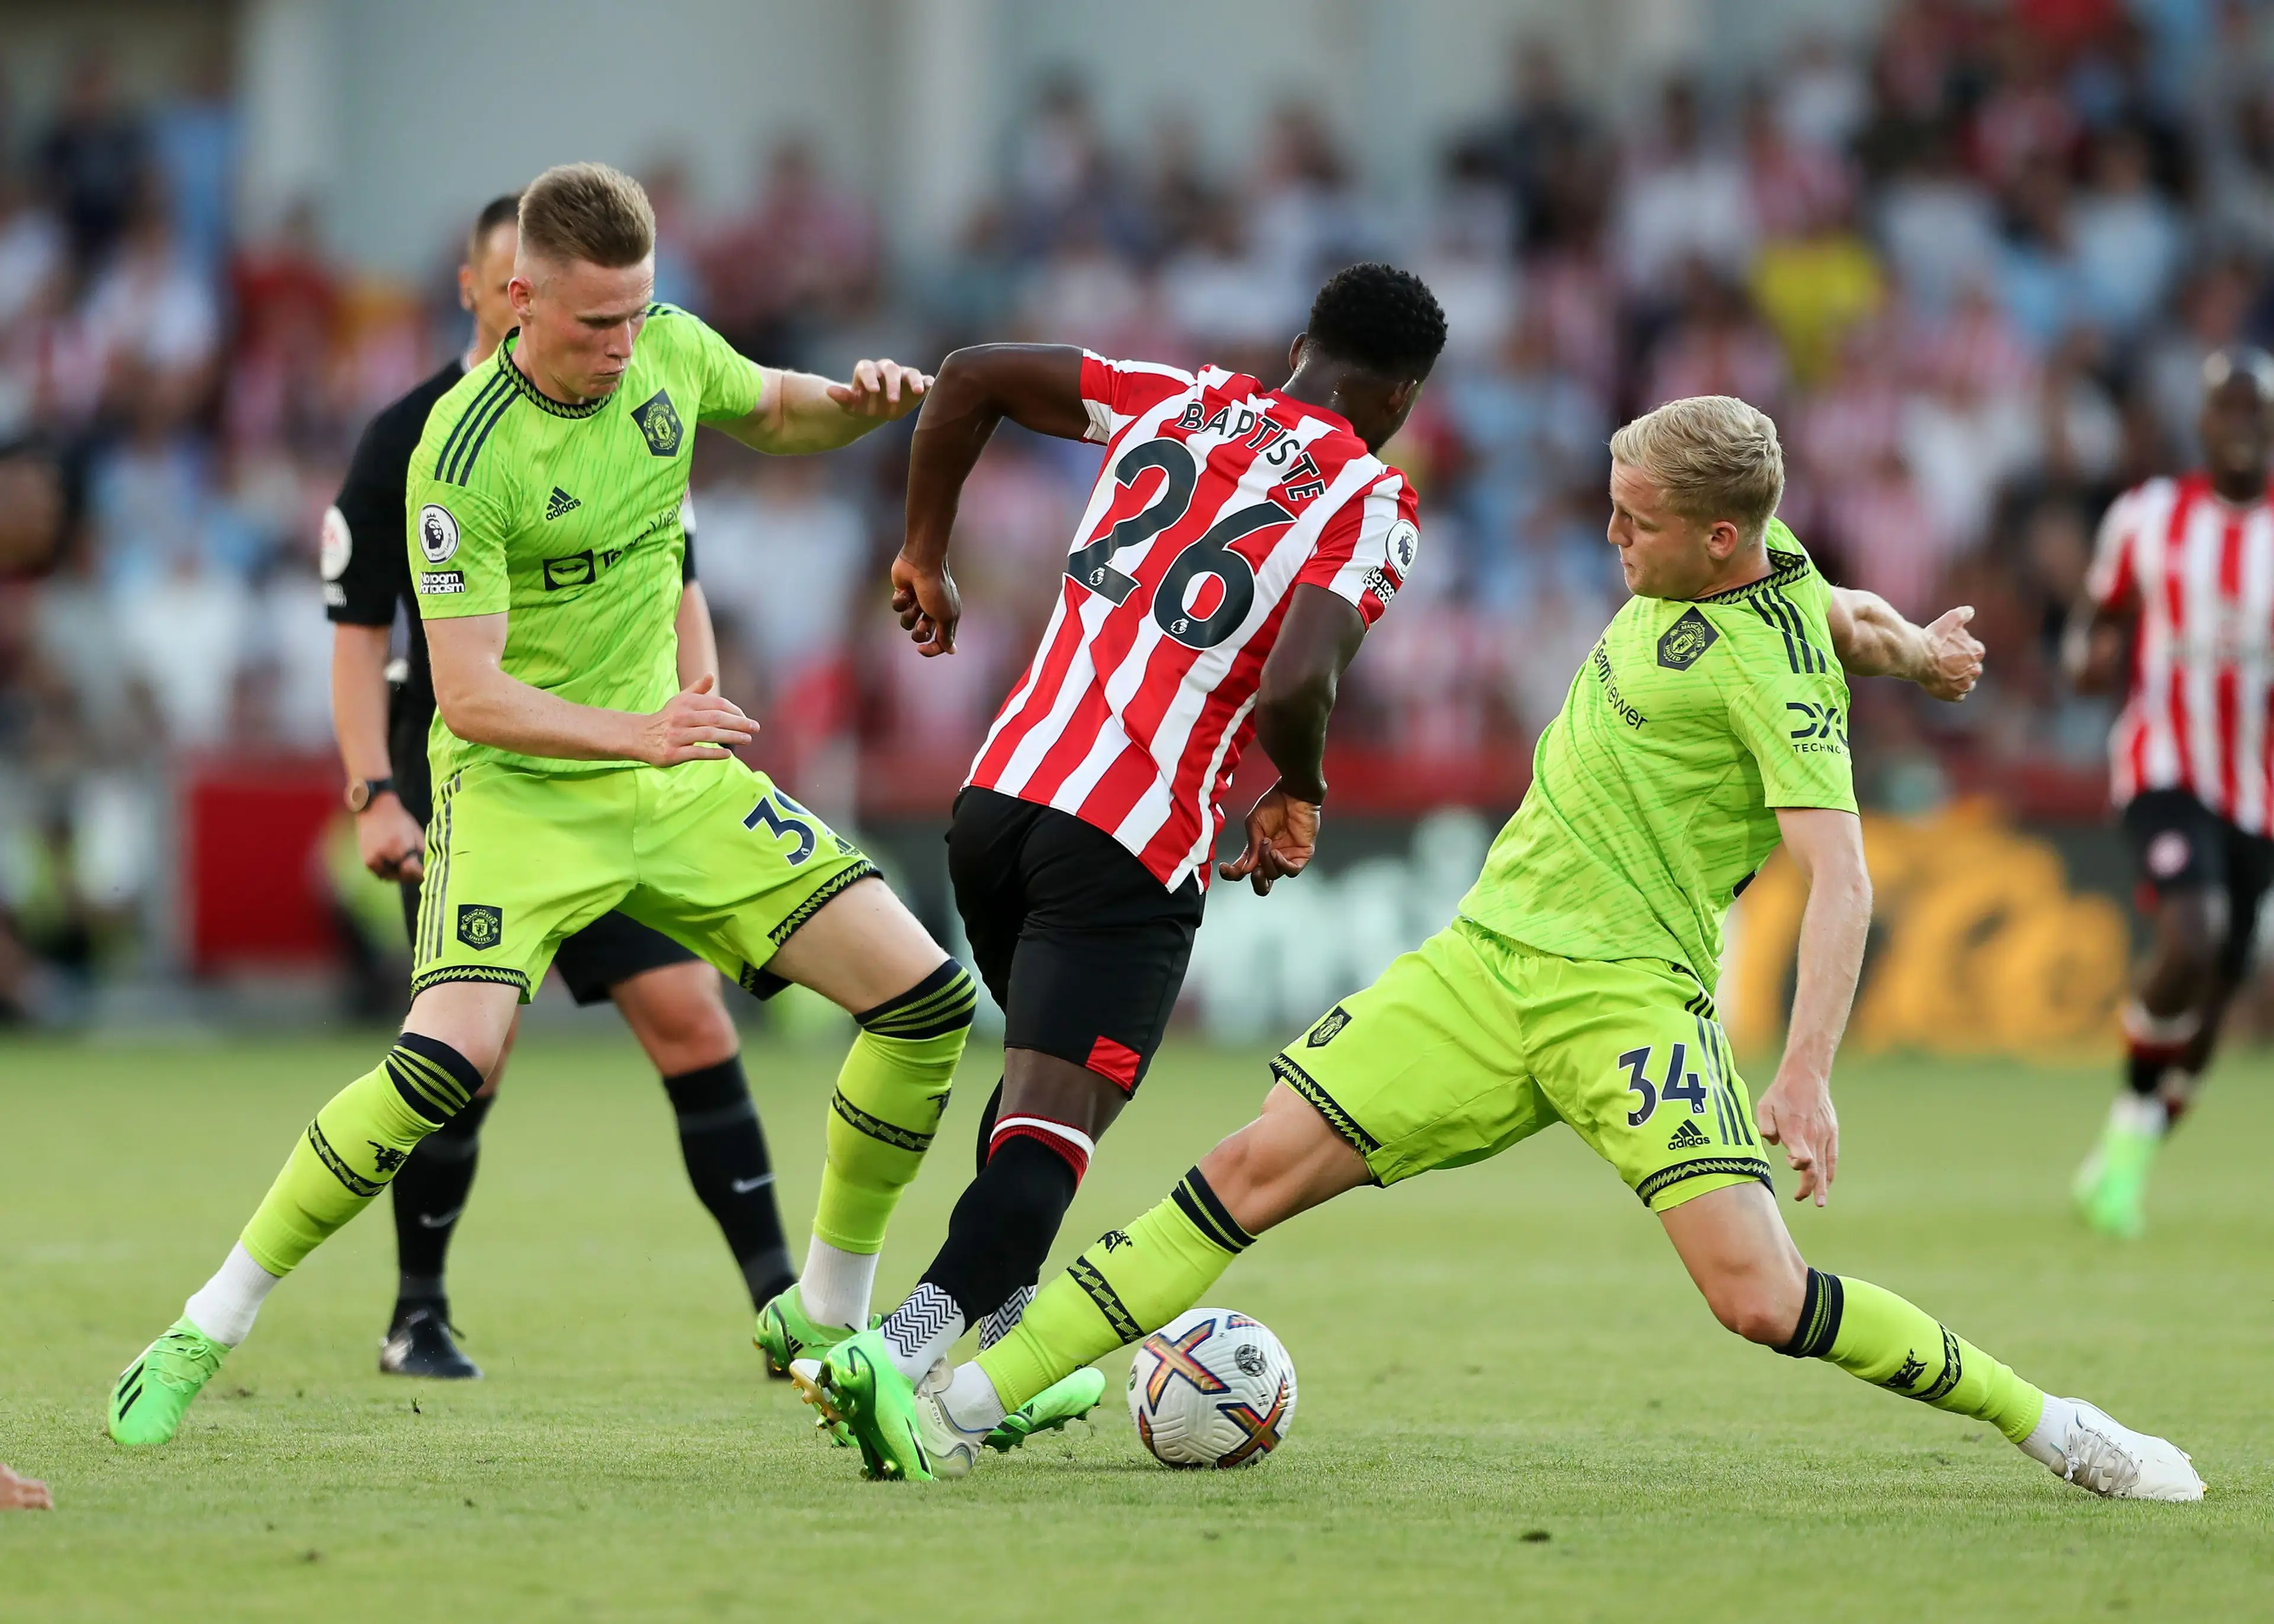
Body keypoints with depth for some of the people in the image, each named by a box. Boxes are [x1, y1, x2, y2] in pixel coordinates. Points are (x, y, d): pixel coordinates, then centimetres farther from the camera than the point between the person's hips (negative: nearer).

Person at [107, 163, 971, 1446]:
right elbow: (470, 693, -23)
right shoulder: (463, 455, -22)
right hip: (518, 785, -6)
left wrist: (860, 403, -2)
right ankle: (208, 1331, -12)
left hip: (673, 777, 6)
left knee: (926, 996, -3)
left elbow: (775, 417, 20)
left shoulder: (670, 349, -3)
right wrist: (634, 735, -37)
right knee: (450, 1060, -29)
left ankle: (832, 1318, 13)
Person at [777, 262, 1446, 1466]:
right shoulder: (1373, 507, -2)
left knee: (1045, 1060, 29)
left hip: (998, 792, 6)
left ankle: (1004, 1348, 30)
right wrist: (1298, 800, 3)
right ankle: (899, 1353, -30)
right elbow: (1295, 686, -18)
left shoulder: (1184, 404, 14)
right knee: (1051, 1130, -9)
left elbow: (971, 375, 15)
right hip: (1132, 850, -6)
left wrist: (925, 554, 25)